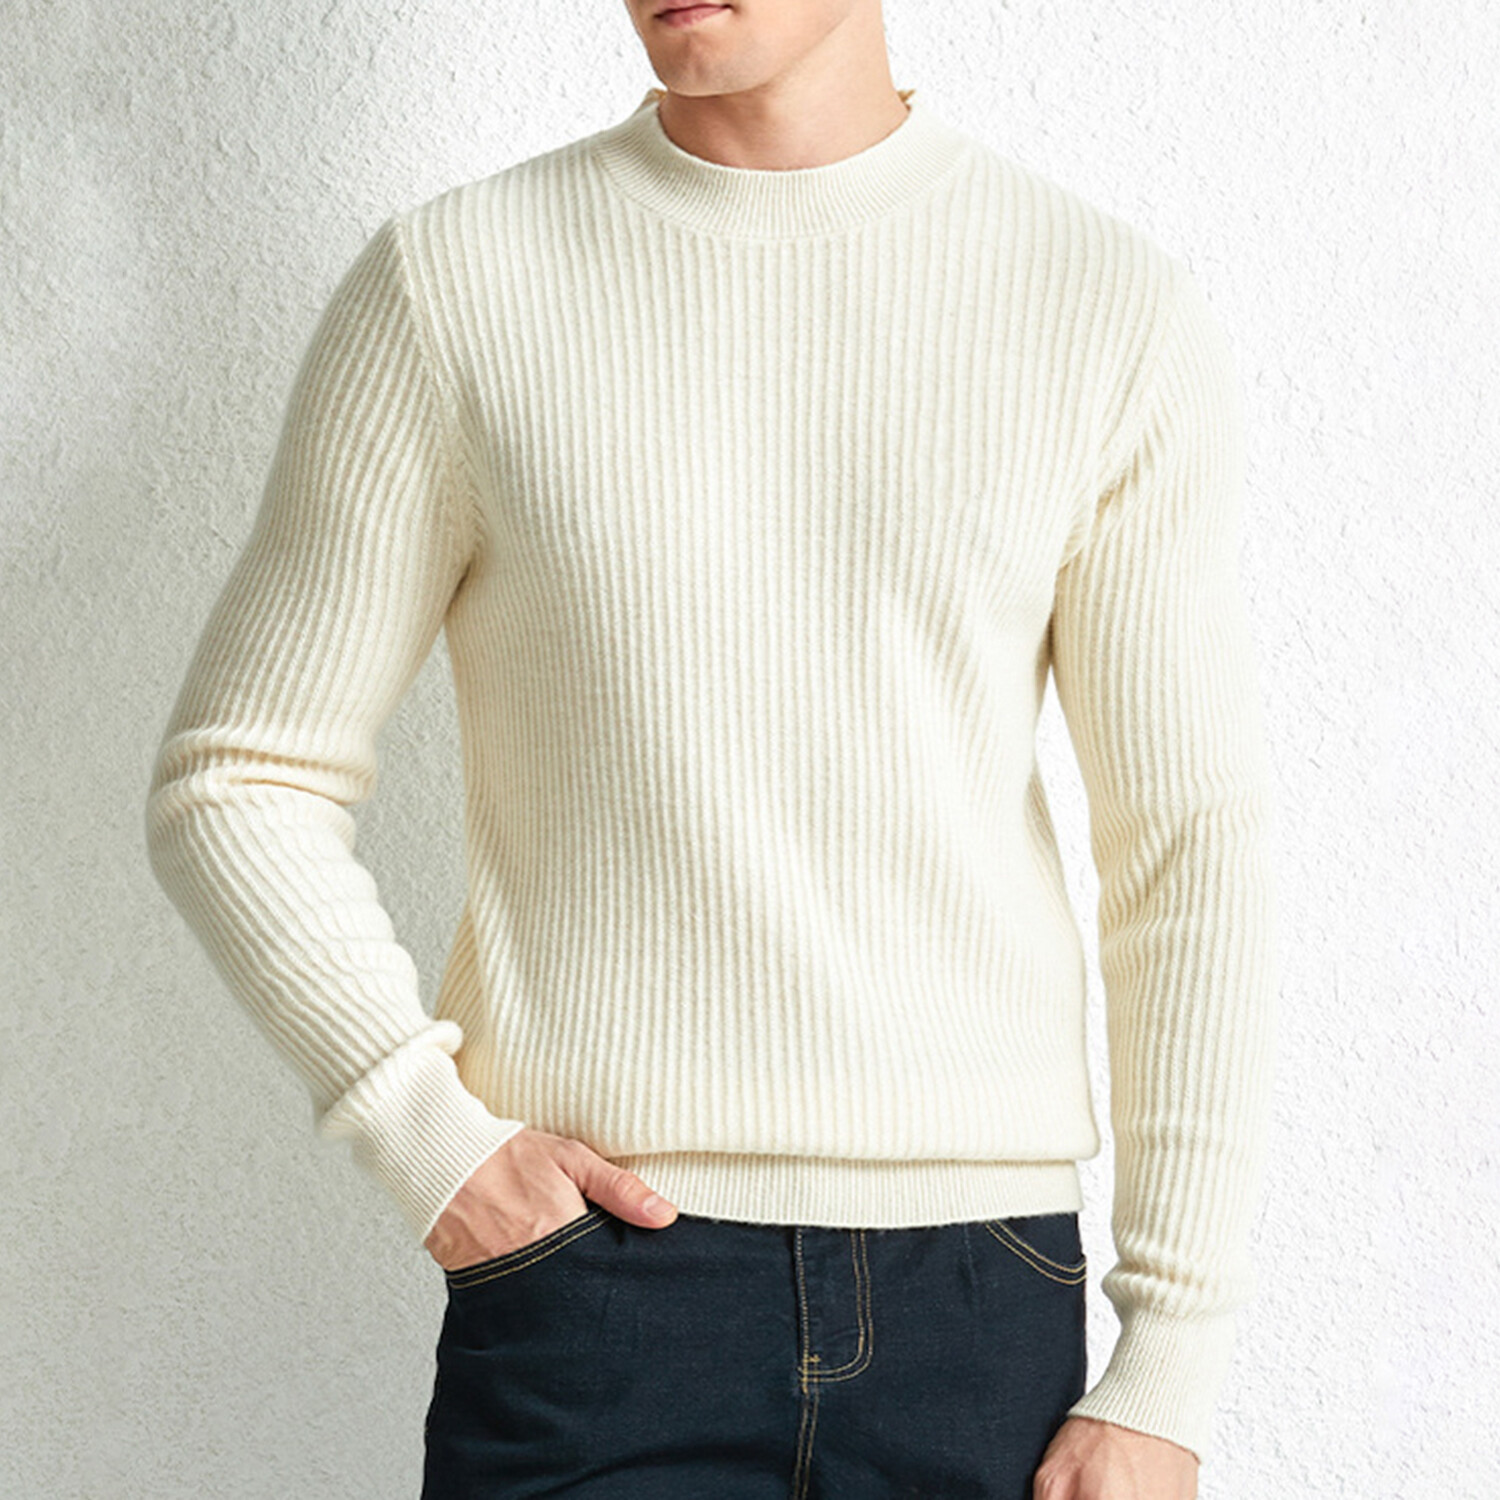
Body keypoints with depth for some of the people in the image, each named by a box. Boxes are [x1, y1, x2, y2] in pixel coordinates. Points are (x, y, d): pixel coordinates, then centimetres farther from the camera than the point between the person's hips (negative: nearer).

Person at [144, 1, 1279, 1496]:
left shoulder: (1118, 311, 2)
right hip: (595, 1263, -1)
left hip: (981, 1293, 1)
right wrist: (424, 1132, -9)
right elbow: (235, 782, 5)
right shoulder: (447, 284, 1)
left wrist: (1170, 1377, -1)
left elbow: (1195, 848, 1)